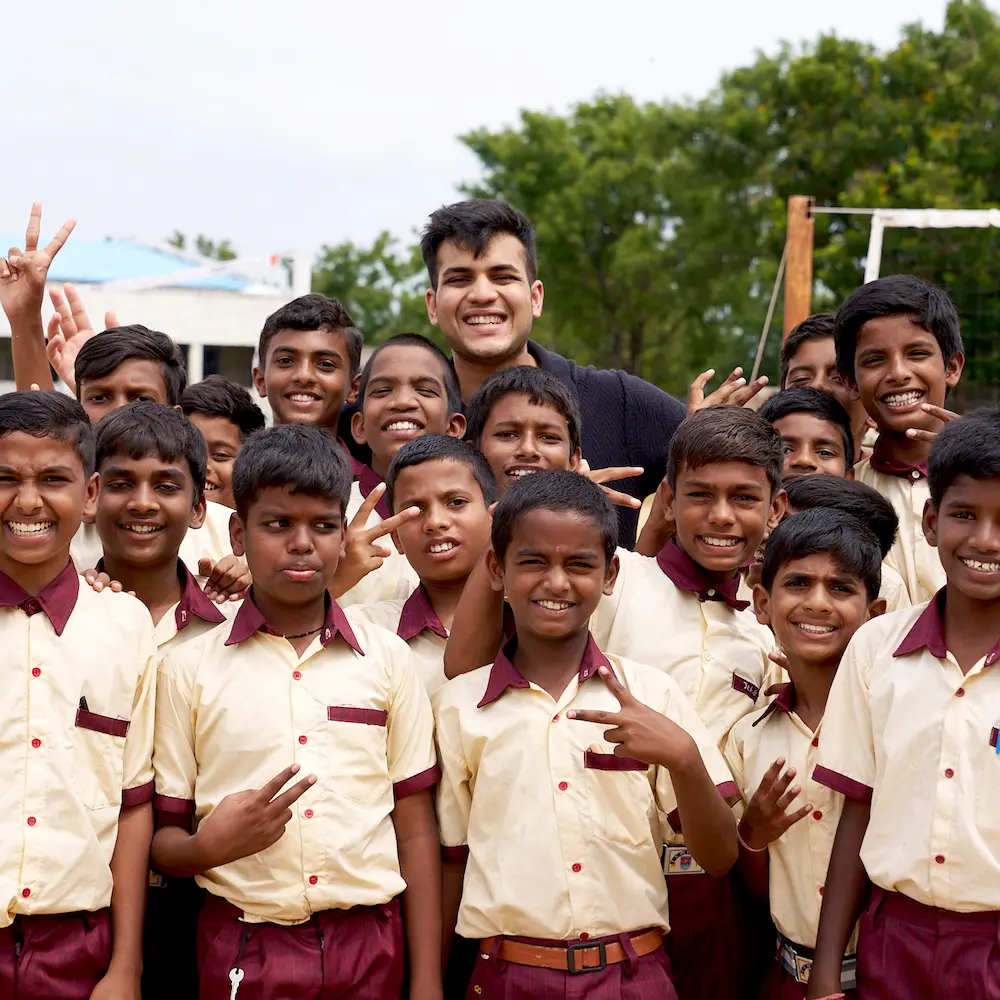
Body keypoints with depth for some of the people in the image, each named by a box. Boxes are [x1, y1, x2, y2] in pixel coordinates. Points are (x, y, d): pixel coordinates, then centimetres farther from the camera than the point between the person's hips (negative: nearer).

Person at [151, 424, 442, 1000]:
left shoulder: (388, 659, 4)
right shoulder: (189, 668, 1)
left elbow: (416, 831, 4)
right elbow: (161, 839, 5)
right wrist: (208, 847, -18)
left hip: (368, 948, 1)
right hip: (244, 951, -1)